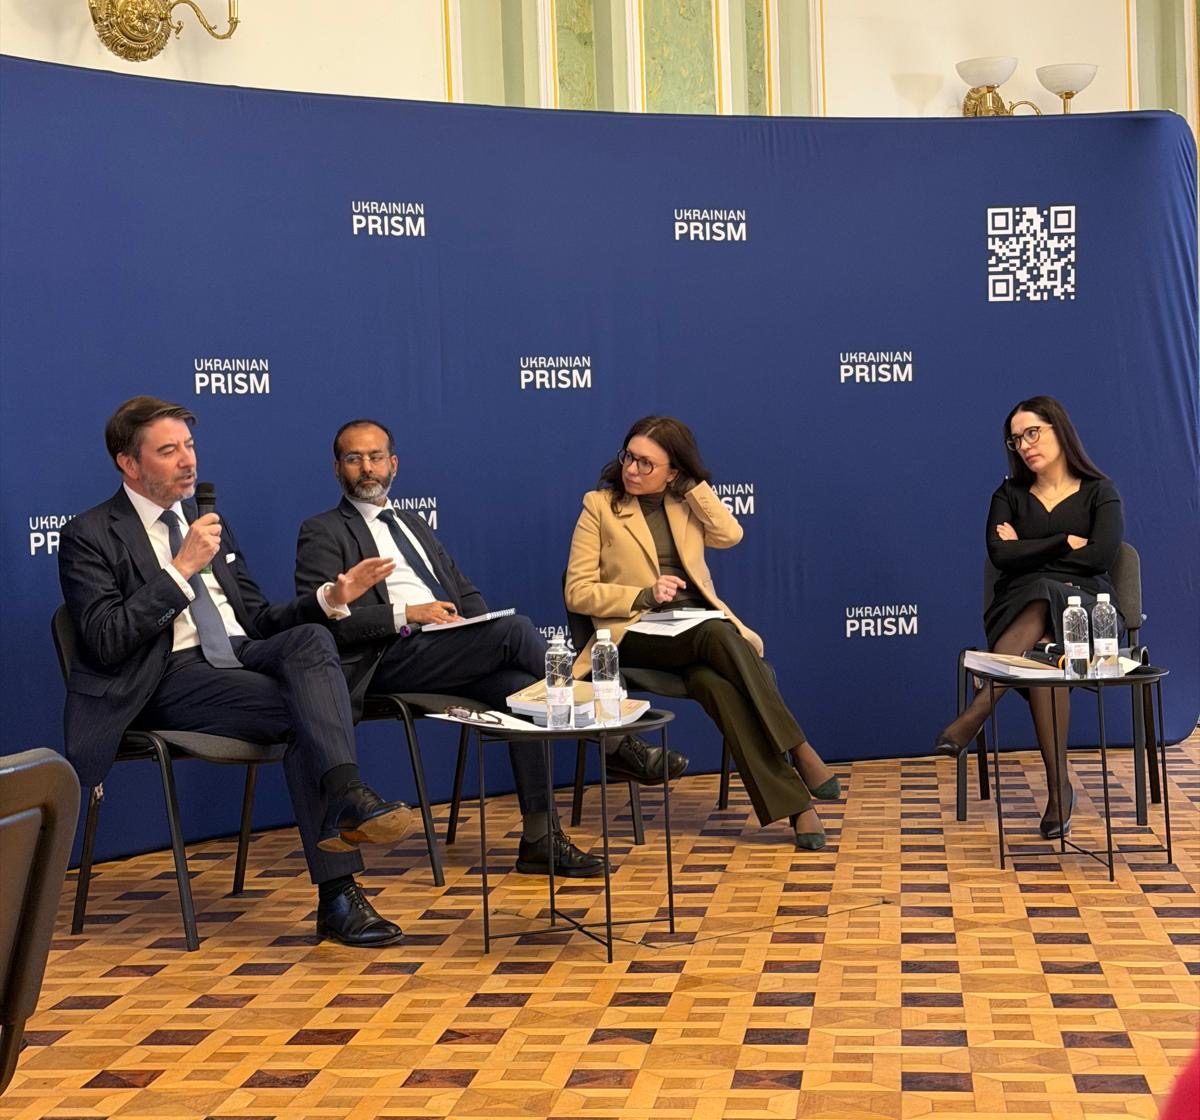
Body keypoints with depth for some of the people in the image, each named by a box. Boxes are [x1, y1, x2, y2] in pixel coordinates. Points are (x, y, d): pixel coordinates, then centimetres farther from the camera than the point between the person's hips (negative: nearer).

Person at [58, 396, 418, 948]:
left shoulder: (204, 520, 23)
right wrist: (182, 569, -14)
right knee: (303, 712, -30)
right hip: (173, 679, -6)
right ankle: (338, 893, -33)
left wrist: (329, 598, 3)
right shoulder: (89, 536, 2)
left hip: (243, 656, 6)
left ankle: (345, 794, -43)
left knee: (311, 637, -29)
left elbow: (258, 618, 22)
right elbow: (104, 642, -12)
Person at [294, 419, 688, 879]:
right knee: (515, 629, -26)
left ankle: (539, 837, -23)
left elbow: (467, 593, 27)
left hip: (452, 654, 6)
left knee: (521, 688, -25)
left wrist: (482, 632, 4)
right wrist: (407, 614, -16)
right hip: (393, 660, -6)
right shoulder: (323, 533, 7)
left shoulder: (413, 524, 28)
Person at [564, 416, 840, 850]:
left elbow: (730, 534, -5)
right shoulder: (600, 506, 6)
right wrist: (644, 595, -12)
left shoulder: (684, 501, 16)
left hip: (701, 626, 3)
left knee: (714, 682, -35)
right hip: (639, 634, -3)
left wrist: (692, 482, -1)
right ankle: (799, 752, -37)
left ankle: (794, 803, -36)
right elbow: (578, 592, 0)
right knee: (718, 636, -36)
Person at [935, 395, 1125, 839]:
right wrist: (1065, 544, -3)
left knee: (1047, 649, -39)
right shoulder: (1009, 495, 16)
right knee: (1042, 651, -38)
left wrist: (1029, 550, 0)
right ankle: (1058, 786, -39)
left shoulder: (1099, 493, 10)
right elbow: (1000, 555, -3)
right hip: (1019, 607, 1)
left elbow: (1100, 556, -8)